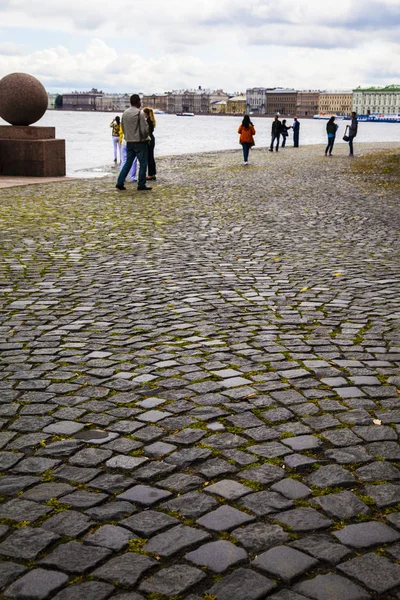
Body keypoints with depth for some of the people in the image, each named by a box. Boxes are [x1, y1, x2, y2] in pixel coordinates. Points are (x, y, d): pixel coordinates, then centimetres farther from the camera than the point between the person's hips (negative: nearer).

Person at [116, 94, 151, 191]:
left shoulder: (125, 113, 7)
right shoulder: (140, 113, -14)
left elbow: (123, 128, 14)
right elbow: (145, 129, -15)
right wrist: (146, 137, 4)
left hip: (129, 142, 6)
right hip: (140, 142, -6)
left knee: (128, 162, 12)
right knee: (143, 163, 3)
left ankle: (120, 182, 7)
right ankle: (141, 184, 4)